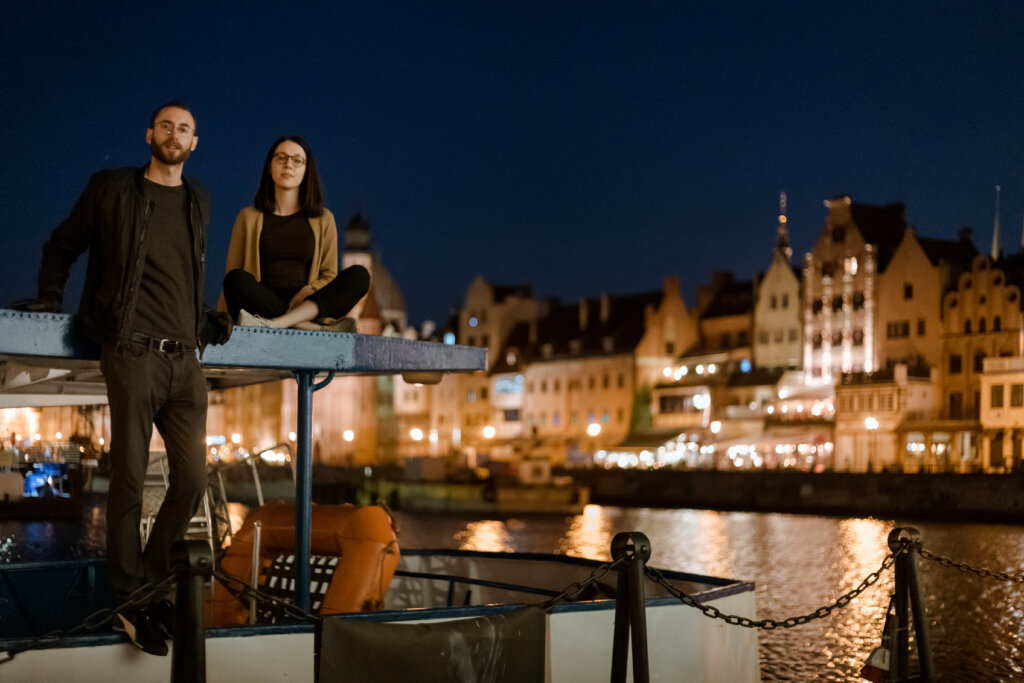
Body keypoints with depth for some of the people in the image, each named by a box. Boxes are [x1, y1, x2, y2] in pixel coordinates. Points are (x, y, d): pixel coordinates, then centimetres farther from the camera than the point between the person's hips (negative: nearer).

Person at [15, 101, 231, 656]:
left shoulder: (198, 202, 19)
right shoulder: (112, 189, 6)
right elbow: (61, 248, 15)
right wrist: (50, 297, 5)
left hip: (185, 360, 5)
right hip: (134, 355, -5)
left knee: (192, 479, 1)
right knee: (129, 480, -5)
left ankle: (150, 585, 18)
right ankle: (129, 603, 5)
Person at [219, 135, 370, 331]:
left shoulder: (323, 220, 18)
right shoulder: (249, 217, 16)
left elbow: (329, 277, 12)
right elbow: (232, 275, 11)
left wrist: (304, 295, -11)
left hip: (308, 307, 1)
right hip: (261, 306, -1)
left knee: (359, 275, -22)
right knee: (236, 280, -32)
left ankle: (275, 323, -38)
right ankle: (320, 329, -37)